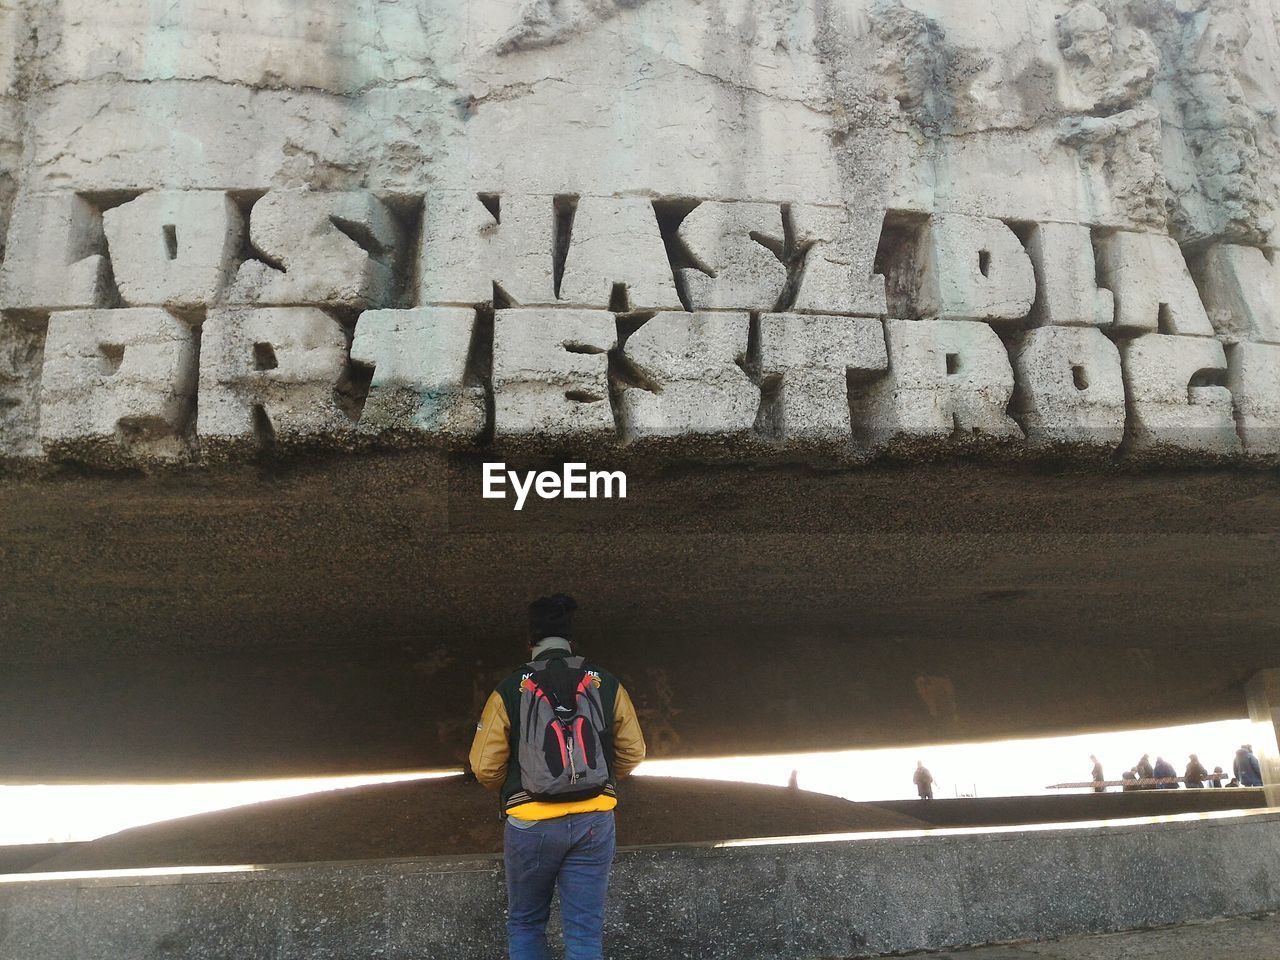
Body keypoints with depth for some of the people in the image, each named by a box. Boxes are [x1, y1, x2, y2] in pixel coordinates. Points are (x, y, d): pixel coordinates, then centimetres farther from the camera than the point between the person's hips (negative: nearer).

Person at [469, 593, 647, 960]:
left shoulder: (509, 692, -3)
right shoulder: (608, 686, 3)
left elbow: (485, 767, -3)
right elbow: (632, 753, 7)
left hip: (530, 824, -1)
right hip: (594, 822, 1)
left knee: (525, 925, 17)